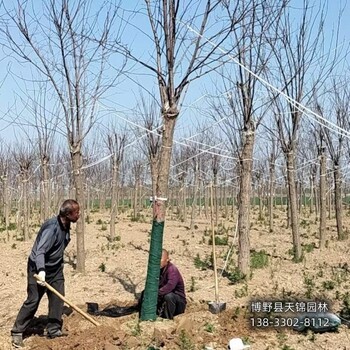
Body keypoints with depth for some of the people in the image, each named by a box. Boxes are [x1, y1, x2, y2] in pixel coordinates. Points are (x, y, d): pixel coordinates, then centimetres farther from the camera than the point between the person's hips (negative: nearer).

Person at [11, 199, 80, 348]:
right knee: (33, 300, -2)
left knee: (58, 299, 3)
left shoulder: (66, 226, -3)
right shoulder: (51, 227, -29)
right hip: (38, 268, -7)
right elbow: (40, 251, -36)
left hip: (55, 268, 7)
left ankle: (54, 330, 15)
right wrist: (41, 270, -48)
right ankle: (17, 332, 11)